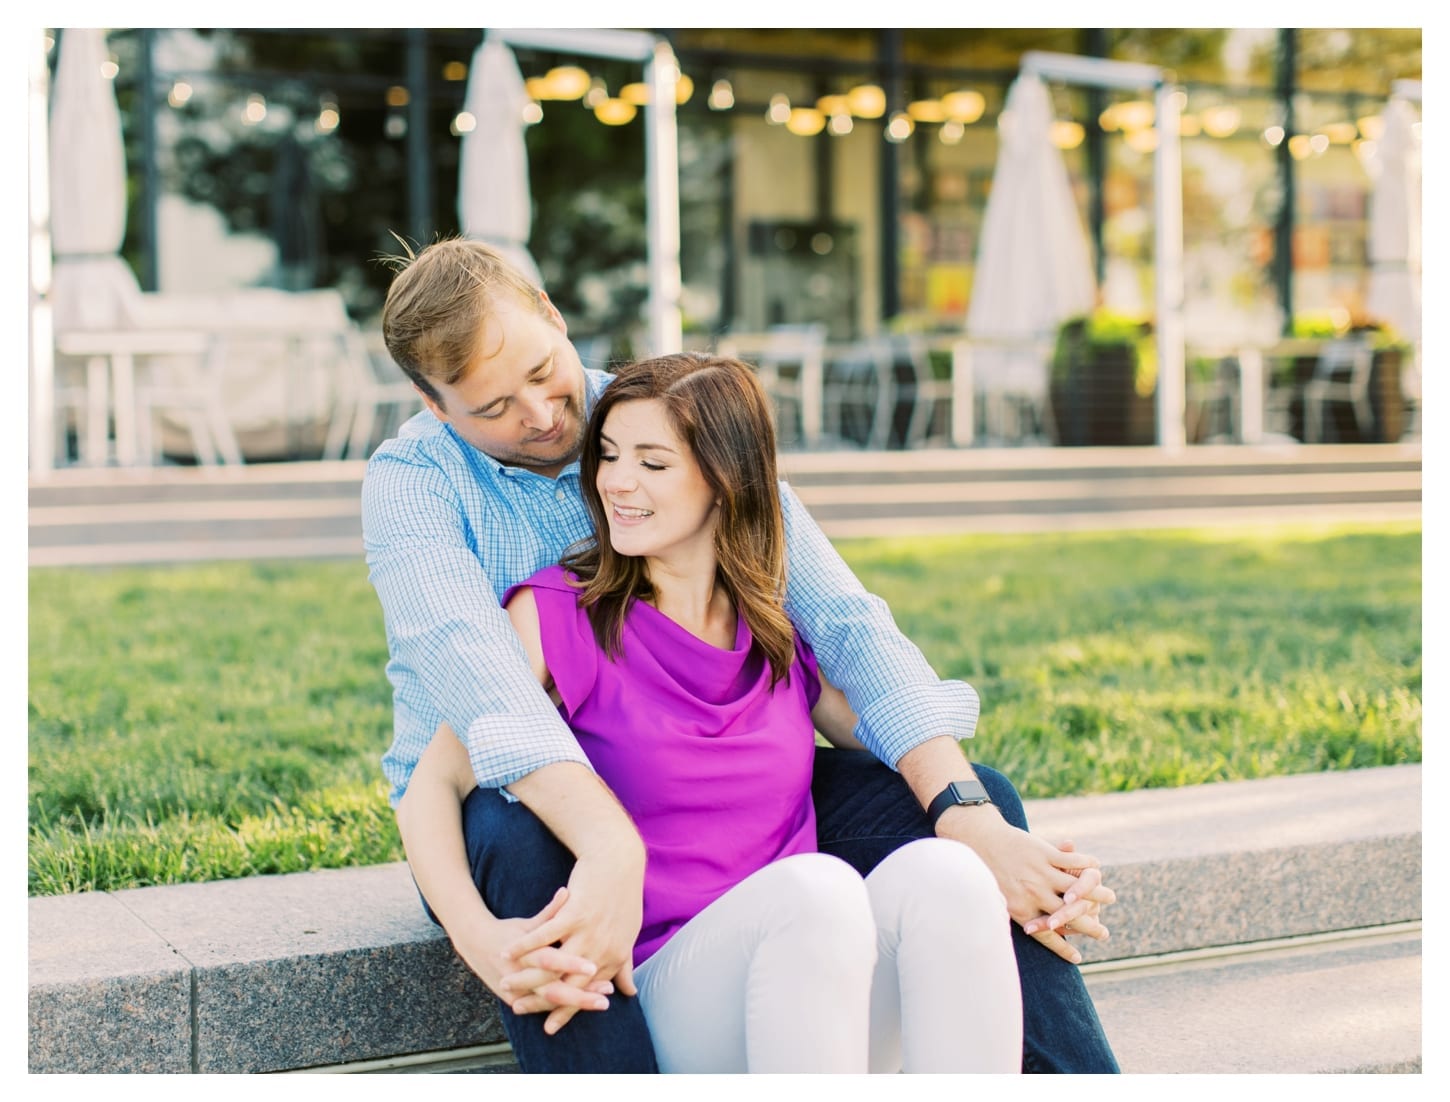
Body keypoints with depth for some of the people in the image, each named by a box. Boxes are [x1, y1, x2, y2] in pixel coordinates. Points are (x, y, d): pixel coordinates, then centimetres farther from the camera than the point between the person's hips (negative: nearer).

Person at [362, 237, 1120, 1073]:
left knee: (977, 792, -15)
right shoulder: (411, 480, -11)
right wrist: (609, 845, -47)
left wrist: (967, 814, -27)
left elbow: (845, 620, -14)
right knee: (524, 842, -40)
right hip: (526, 801, -3)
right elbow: (474, 672, -30)